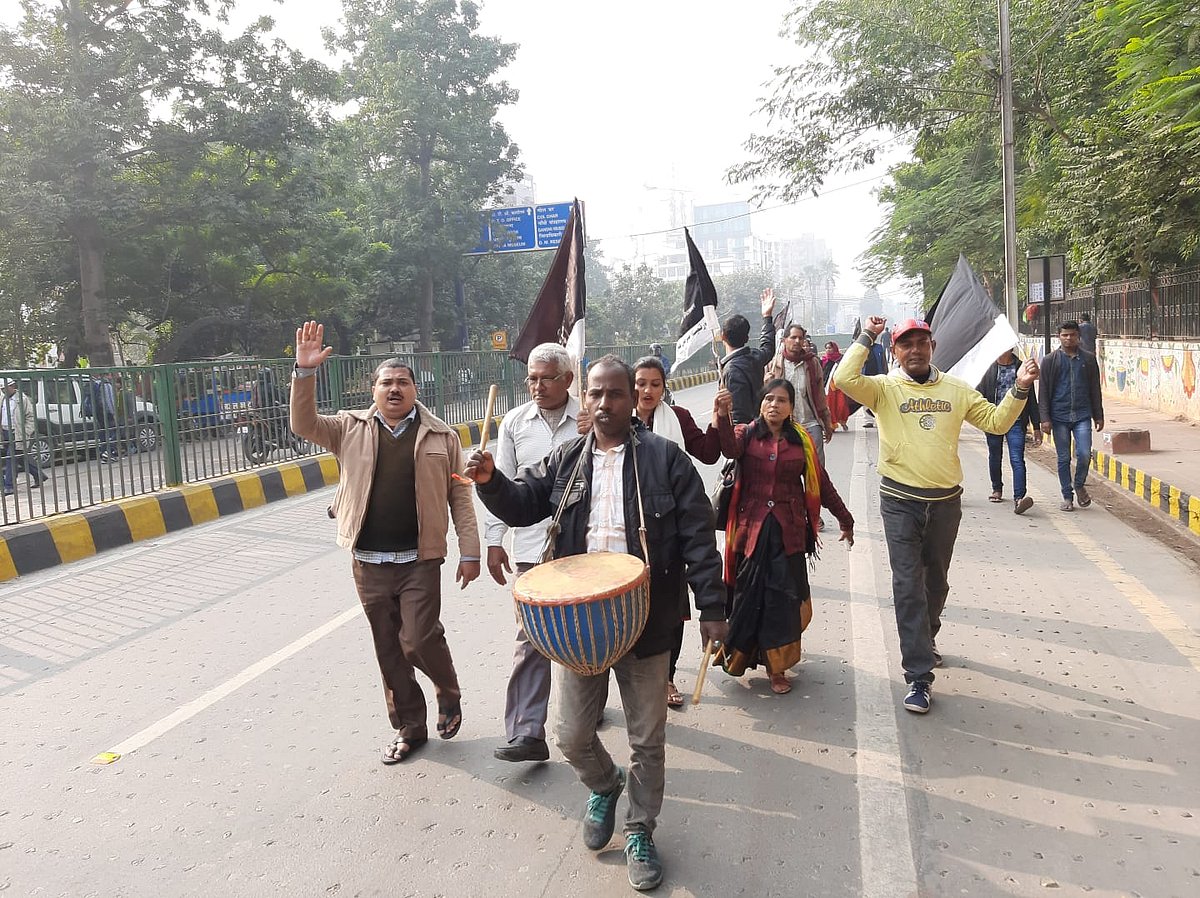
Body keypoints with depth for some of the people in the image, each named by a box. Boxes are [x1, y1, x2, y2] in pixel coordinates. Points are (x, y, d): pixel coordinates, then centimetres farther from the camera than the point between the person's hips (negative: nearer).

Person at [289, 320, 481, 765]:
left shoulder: (440, 436, 2)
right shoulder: (351, 428, 6)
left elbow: (459, 495, 2)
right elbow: (304, 425, -5)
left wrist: (469, 551, -3)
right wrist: (305, 372, -18)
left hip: (419, 560, -2)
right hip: (368, 562, 3)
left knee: (419, 640, -8)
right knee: (389, 650, 11)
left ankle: (449, 694, 24)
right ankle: (408, 727, 27)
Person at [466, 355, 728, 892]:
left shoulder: (665, 459, -4)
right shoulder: (565, 461, 7)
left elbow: (698, 537, -6)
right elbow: (521, 504, 4)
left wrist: (711, 607, -10)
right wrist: (490, 480, -17)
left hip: (645, 622, -2)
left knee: (647, 740, 11)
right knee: (573, 735, 11)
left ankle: (640, 832, 34)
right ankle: (604, 787, 44)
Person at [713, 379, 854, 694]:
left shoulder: (802, 441, 6)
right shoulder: (746, 434, 0)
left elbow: (822, 485, 13)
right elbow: (730, 448, -24)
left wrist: (845, 520, 18)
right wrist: (722, 416, -42)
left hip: (788, 532, 1)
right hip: (752, 529, -1)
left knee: (783, 598, 4)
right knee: (748, 595, 5)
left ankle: (777, 667, 18)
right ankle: (738, 653, 27)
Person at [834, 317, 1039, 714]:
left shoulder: (956, 390, 8)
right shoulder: (884, 388, -4)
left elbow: (996, 422, 8)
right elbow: (844, 378, -21)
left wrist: (1020, 389, -5)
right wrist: (867, 336, -14)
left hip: (946, 501, 4)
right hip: (900, 502, -4)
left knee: (936, 580, 20)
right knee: (908, 585, -7)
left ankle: (925, 640, 46)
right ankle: (919, 676, -3)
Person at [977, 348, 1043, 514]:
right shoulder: (989, 368, 3)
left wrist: (1036, 427, 6)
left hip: (1016, 421, -1)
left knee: (1017, 460, -13)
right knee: (995, 457, 16)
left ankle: (1019, 498, -21)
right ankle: (997, 489, 37)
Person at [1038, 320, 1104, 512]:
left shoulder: (1088, 359, 9)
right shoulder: (1050, 361, 3)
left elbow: (1095, 389, 13)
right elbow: (1043, 392, 1)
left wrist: (1098, 416, 11)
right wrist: (1045, 418, -6)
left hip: (1082, 415, 1)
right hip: (1059, 417, -1)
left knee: (1084, 454, -9)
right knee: (1064, 459, 5)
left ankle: (1079, 485, 19)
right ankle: (1067, 497, 16)